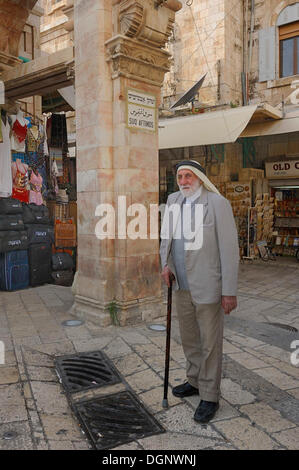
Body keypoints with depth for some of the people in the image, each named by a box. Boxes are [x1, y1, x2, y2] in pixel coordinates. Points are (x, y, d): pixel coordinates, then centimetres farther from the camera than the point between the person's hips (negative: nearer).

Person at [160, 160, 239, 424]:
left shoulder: (218, 204, -14)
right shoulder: (174, 201, 6)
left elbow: (229, 249, -14)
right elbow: (166, 236, 17)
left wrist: (230, 291, -16)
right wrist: (166, 264, 1)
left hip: (208, 287, -6)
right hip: (182, 286, 7)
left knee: (210, 343, 5)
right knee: (188, 338, 20)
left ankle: (210, 397, 22)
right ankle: (195, 381, 41)